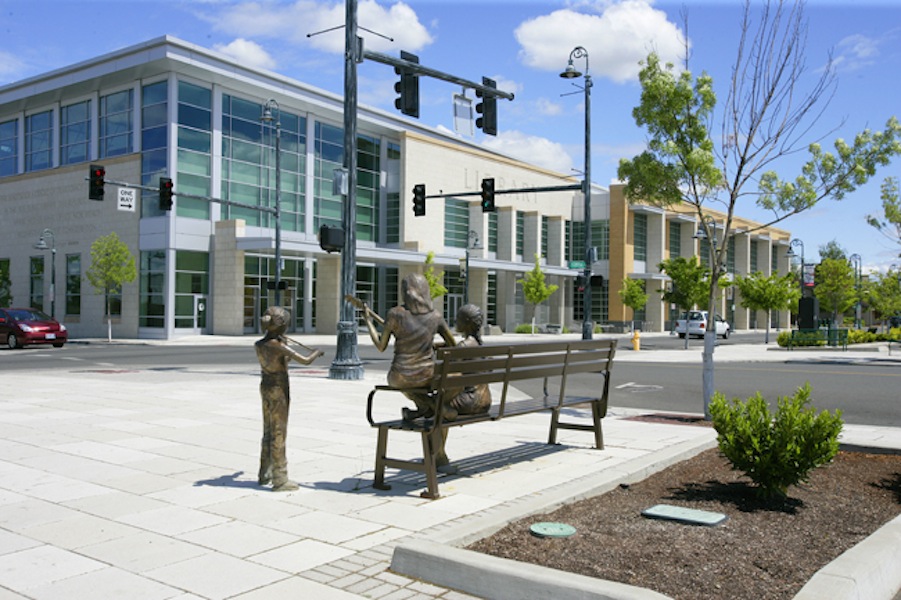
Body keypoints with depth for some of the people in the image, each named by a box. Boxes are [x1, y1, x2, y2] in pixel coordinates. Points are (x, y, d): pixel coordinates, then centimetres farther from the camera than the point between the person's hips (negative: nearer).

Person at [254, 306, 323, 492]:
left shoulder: (258, 344, 2)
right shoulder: (279, 346, -20)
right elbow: (305, 360, -21)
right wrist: (317, 352, -3)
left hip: (265, 387, 8)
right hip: (279, 389, -8)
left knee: (268, 431, 18)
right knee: (279, 434, -2)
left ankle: (265, 474, 28)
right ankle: (279, 480, 3)